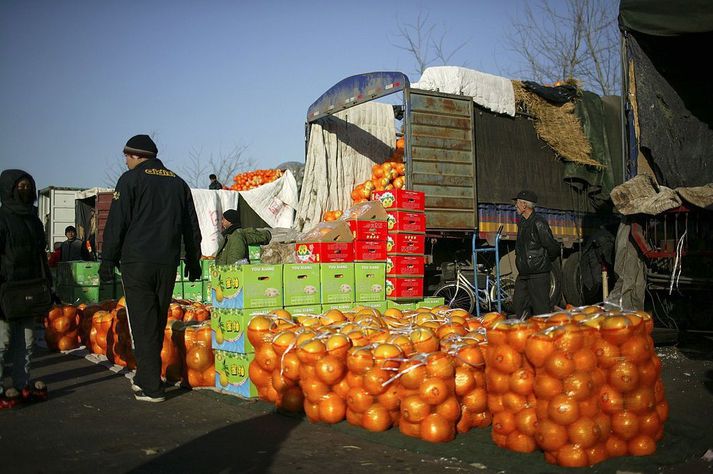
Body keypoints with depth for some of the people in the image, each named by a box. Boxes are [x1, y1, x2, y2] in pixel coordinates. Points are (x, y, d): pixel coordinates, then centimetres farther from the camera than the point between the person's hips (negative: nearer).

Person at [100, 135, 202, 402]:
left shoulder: (131, 179, -1)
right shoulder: (178, 182, 16)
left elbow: (116, 223, -7)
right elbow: (192, 227, 20)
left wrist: (107, 260, -2)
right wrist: (193, 260, 26)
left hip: (137, 262, -5)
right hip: (168, 263, 5)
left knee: (143, 323, -3)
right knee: (158, 323, 13)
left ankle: (151, 388, -3)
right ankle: (145, 378, 23)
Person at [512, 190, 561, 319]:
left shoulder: (538, 223, -15)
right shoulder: (522, 223, 13)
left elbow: (553, 248, -13)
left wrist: (546, 261, 2)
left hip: (538, 274, -9)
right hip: (523, 274, 9)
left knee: (541, 308, -4)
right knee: (518, 304, 10)